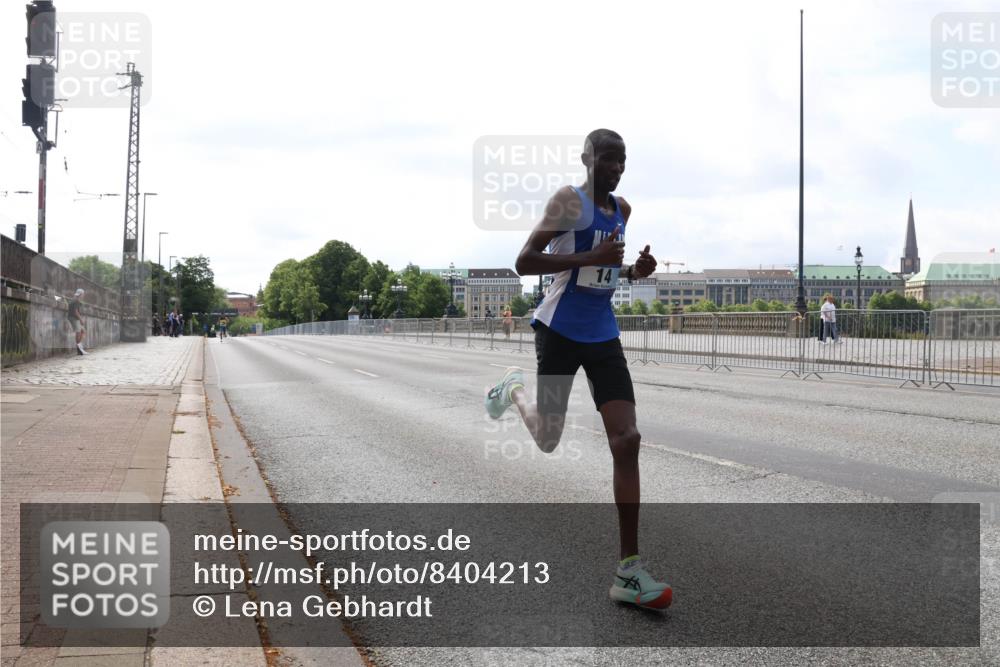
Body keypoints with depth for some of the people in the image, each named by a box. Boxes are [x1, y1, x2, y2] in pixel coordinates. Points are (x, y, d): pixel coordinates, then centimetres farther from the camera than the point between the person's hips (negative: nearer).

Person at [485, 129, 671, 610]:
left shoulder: (621, 210, 12)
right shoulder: (569, 200, -11)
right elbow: (524, 263, -19)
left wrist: (634, 271, 5)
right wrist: (591, 257, -27)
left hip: (603, 336, 6)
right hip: (559, 331, -5)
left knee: (626, 440, -8)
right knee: (547, 440, 7)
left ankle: (628, 571, -7)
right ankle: (513, 389, 45)